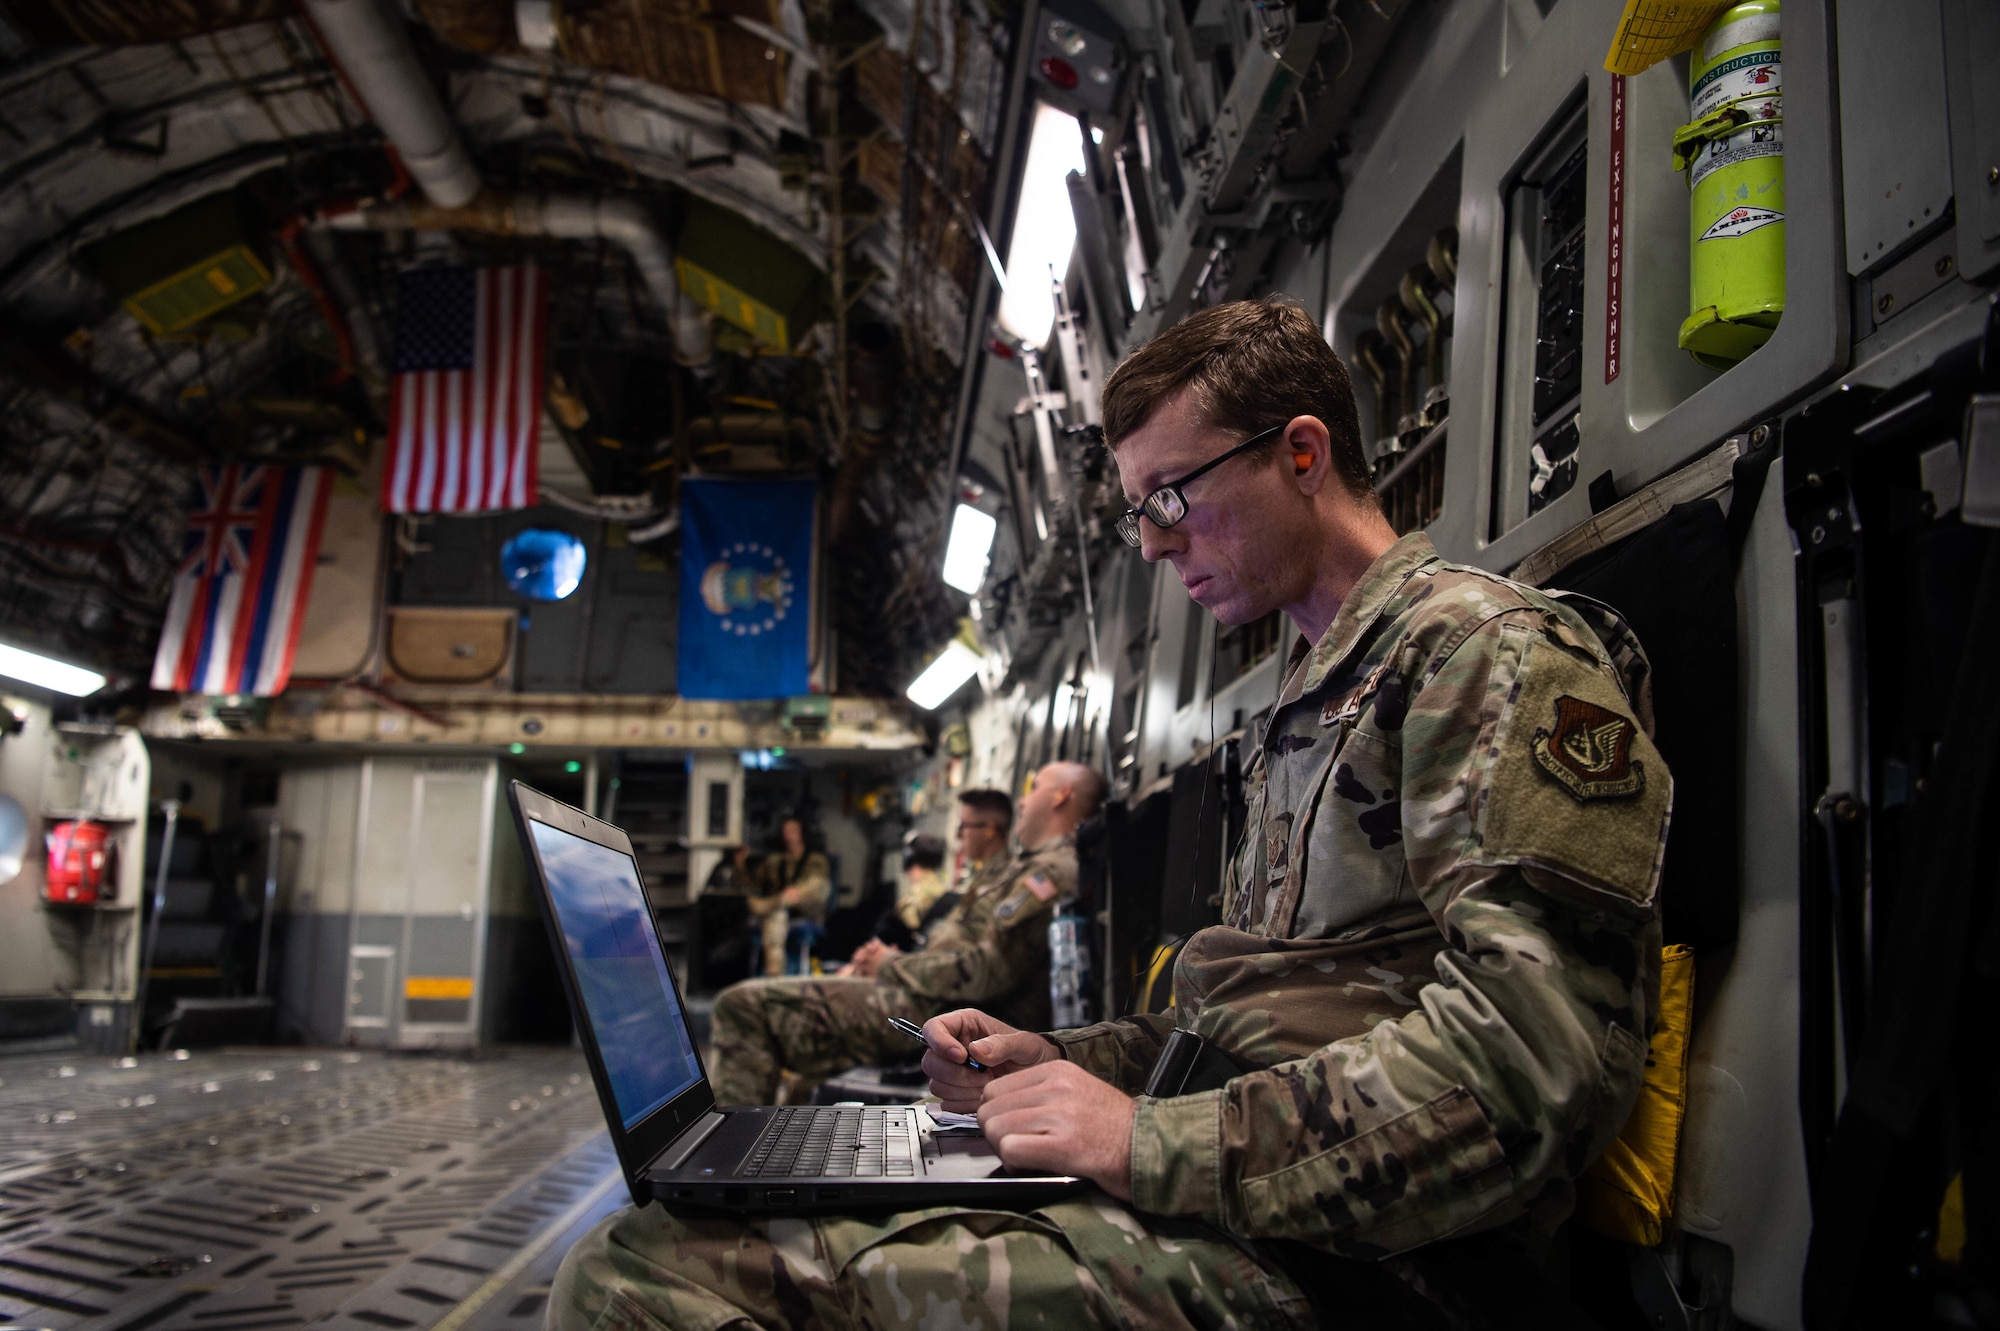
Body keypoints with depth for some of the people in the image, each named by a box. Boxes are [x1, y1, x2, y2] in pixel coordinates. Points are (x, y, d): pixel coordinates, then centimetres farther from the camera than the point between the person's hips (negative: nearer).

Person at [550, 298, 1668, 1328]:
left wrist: (1157, 1142, -18)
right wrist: (1060, 1065, 11)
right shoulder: (1310, 705, 24)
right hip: (1245, 1224, 9)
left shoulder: (1497, 651, -7)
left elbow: (1535, 1059, -21)